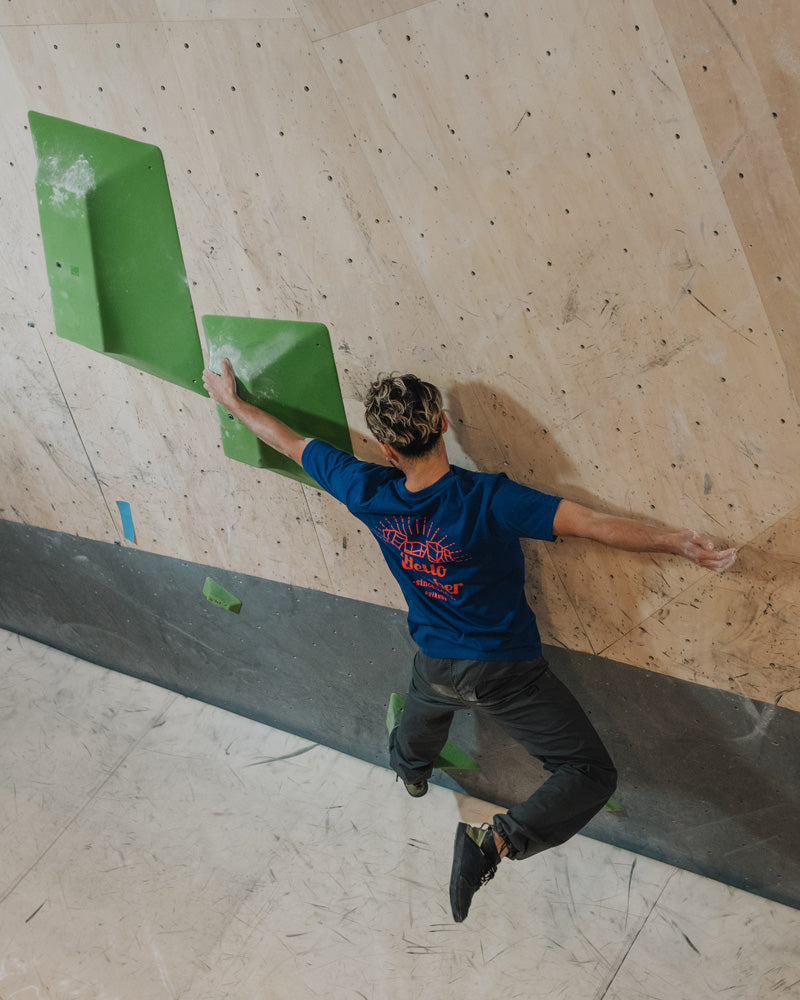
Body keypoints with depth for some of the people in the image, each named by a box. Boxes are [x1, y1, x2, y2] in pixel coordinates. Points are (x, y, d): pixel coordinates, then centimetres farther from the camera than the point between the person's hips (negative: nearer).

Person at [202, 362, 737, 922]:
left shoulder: (370, 495, -17)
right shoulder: (488, 499, -30)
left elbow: (290, 442, -3)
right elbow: (593, 524, -35)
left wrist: (233, 401, 10)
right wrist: (679, 544, -32)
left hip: (435, 666, 5)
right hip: (507, 672, -5)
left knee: (415, 738, 40)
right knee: (592, 775, 4)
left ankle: (410, 769, 70)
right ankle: (493, 843, -10)